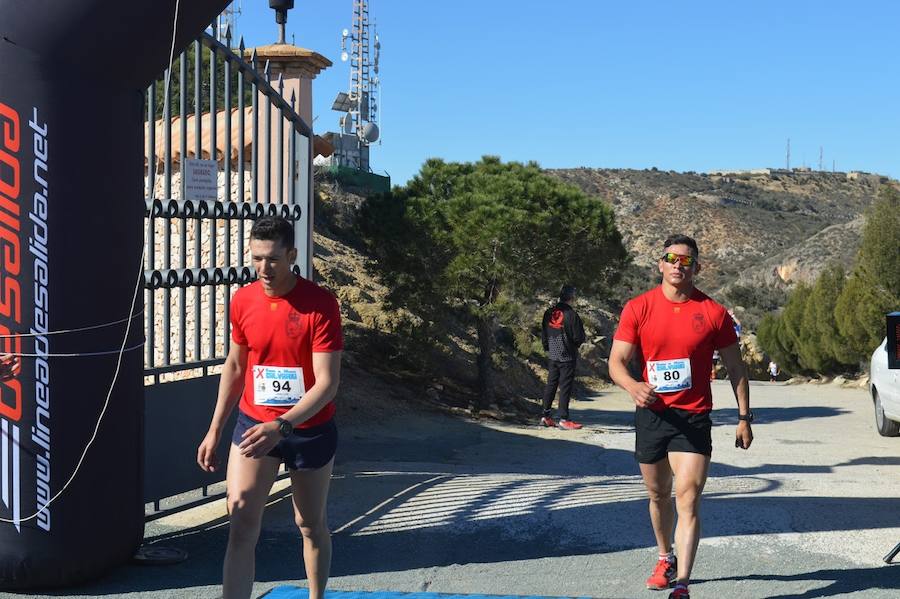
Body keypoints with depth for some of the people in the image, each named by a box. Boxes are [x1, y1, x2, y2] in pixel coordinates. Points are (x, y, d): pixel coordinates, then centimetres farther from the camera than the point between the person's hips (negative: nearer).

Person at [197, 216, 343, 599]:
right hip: (254, 424, 2)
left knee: (311, 525, 14)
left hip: (310, 429, -2)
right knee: (242, 524, -11)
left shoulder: (320, 305, -18)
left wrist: (281, 426, -32)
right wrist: (215, 430, 9)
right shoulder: (243, 301, -3)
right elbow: (234, 366, 10)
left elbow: (327, 382, -21)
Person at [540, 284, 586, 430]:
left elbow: (543, 335, 13)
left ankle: (546, 416, 14)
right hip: (567, 357, -6)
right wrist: (575, 345, 9)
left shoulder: (548, 313, 5)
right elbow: (579, 338, -12)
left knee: (550, 385, 13)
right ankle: (563, 419, -2)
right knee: (565, 387, -3)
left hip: (552, 356, 6)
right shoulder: (571, 315, -15)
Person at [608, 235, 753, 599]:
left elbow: (735, 368, 7)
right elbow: (616, 362, -3)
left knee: (688, 498, -13)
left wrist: (744, 418, 4)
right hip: (650, 415, 2)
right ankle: (665, 559, 41)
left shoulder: (713, 313, -1)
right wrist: (634, 386, -25)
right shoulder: (638, 308, 0)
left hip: (693, 418, -2)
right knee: (658, 495, 17)